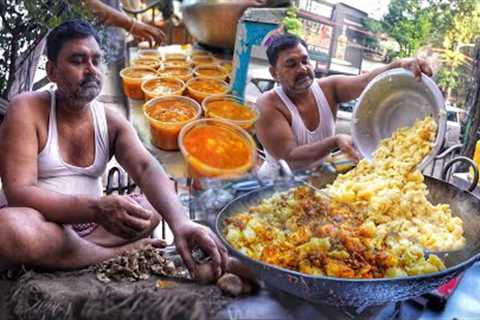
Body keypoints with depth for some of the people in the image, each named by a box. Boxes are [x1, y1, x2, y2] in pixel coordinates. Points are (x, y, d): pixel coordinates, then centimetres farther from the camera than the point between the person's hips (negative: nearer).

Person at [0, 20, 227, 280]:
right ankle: (120, 253, -17)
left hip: (83, 227, 5)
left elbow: (147, 169, -19)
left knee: (152, 209, -8)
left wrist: (181, 223, -40)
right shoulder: (26, 110, -13)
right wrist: (96, 209, -40)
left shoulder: (112, 122, -1)